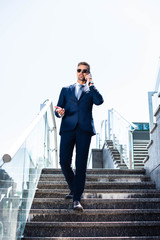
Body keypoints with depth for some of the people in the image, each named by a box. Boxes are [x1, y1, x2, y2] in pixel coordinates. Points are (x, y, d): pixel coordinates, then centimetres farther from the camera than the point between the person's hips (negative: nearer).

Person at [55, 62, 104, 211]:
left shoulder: (91, 91, 19)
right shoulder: (66, 90, 22)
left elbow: (99, 101, -4)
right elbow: (58, 109, 14)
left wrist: (90, 83, -1)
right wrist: (60, 113, -9)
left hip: (84, 129, -1)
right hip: (68, 128, 1)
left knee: (81, 164, -8)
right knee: (64, 162, -5)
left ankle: (77, 199, -5)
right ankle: (73, 189, 20)